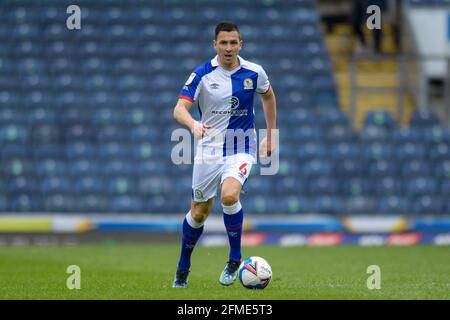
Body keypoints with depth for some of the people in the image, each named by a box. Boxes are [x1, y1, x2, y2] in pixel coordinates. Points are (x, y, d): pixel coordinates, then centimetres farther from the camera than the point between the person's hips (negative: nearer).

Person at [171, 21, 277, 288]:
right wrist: (193, 124, -39)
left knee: (229, 195, -28)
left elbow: (268, 96, 16)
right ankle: (183, 267, 31)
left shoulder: (254, 73, -5)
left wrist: (271, 136, 17)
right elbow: (179, 109, -17)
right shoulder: (202, 74, -9)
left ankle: (235, 258, -10)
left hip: (242, 148, -1)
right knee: (199, 213, 8)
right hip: (209, 149, 1)